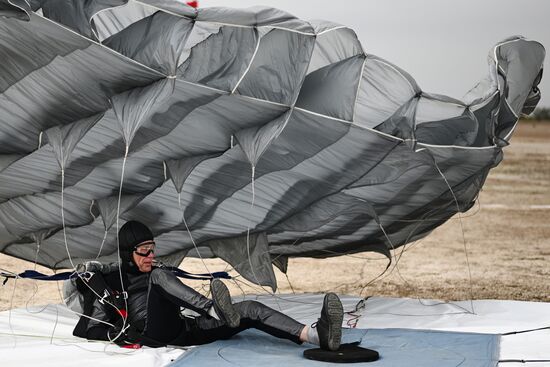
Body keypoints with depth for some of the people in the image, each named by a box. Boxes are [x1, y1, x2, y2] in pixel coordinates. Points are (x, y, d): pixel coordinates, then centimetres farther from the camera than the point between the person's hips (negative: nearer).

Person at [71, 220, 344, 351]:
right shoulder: (109, 282, 12)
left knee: (249, 309, -17)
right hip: (157, 335, -5)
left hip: (186, 330, 5)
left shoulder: (152, 273, 30)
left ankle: (316, 335, -42)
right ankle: (215, 311, -50)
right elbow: (84, 329, 5)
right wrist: (119, 333, -11)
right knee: (159, 275, -27)